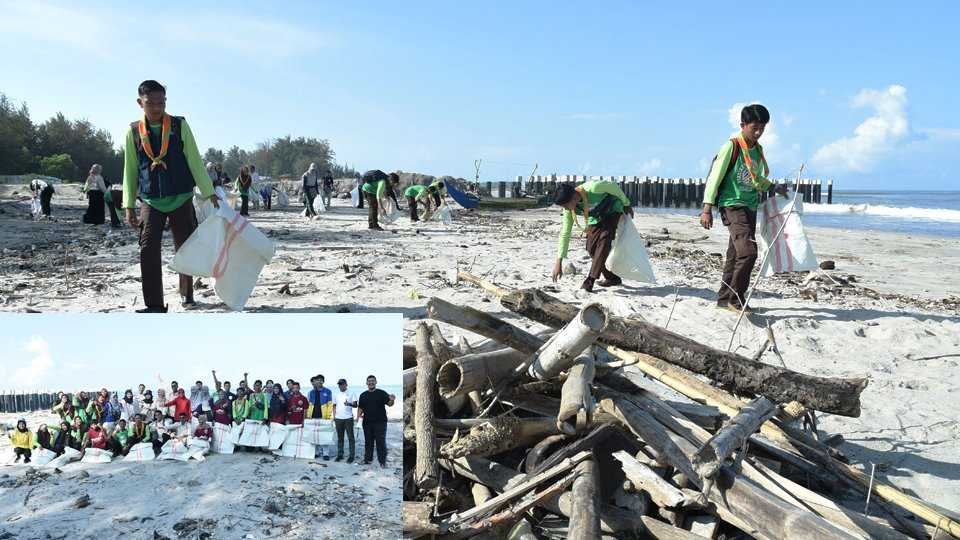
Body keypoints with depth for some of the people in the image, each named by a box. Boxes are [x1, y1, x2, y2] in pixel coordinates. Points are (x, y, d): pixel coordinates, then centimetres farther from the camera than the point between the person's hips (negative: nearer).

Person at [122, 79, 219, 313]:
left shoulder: (180, 126, -1)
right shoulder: (134, 131, 4)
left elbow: (194, 161, 0)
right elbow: (130, 170, 8)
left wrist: (209, 192, -5)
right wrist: (129, 205, 5)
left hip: (181, 199, -1)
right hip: (151, 201, 1)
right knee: (148, 250, -10)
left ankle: (186, 293, 29)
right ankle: (154, 304, -7)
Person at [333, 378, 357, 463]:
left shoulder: (351, 393, 0)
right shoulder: (336, 394, 11)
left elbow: (355, 404, -7)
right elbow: (334, 406, 15)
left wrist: (349, 404, -27)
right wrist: (334, 416, 6)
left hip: (348, 418, -4)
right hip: (338, 418, 4)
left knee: (351, 437, -3)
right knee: (340, 438, 10)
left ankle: (351, 456, 1)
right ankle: (340, 455, 17)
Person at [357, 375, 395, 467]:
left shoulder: (381, 393, 1)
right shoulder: (363, 395, 12)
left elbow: (389, 404, -6)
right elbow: (360, 407, 15)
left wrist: (392, 400, -28)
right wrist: (358, 415, -3)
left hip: (380, 422, -4)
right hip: (367, 423, 4)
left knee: (381, 442, -4)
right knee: (368, 442, 12)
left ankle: (382, 461, 0)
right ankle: (368, 459, 22)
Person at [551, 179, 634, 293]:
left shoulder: (593, 188, -39)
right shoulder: (569, 209, -22)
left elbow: (614, 186, -20)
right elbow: (565, 233, -17)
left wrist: (626, 204, -5)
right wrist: (558, 262, -20)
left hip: (612, 210, -5)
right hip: (595, 216, 5)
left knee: (604, 238, -24)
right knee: (591, 248, -7)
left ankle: (590, 281, -28)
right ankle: (612, 278, 11)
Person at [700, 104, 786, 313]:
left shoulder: (758, 150, 14)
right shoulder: (732, 147, -9)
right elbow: (715, 176, -11)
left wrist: (774, 188, 10)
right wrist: (707, 208, -15)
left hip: (750, 207, 8)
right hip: (732, 206, -8)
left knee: (736, 255, 10)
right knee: (748, 251, -19)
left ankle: (725, 298, 18)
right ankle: (735, 298, -8)